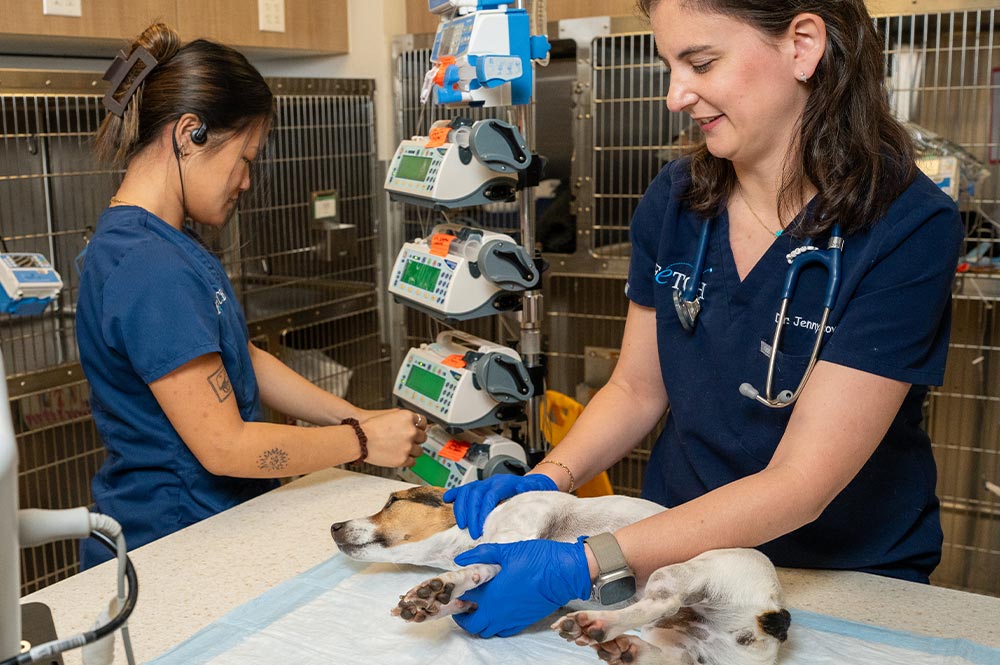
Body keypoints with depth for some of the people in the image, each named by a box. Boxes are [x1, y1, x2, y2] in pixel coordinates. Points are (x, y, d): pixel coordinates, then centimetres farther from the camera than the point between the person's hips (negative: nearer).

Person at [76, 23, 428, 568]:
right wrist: (362, 441, -12)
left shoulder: (166, 244, 7)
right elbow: (224, 447, -23)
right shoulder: (148, 268, -24)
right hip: (171, 545, -9)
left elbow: (245, 360, 10)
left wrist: (360, 417, 2)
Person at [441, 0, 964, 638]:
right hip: (676, 546, 4)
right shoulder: (675, 200, -4)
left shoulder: (909, 228, -20)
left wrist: (582, 567, -30)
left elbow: (800, 483, -24)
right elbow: (638, 390, 4)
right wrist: (547, 480, -14)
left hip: (850, 576, -3)